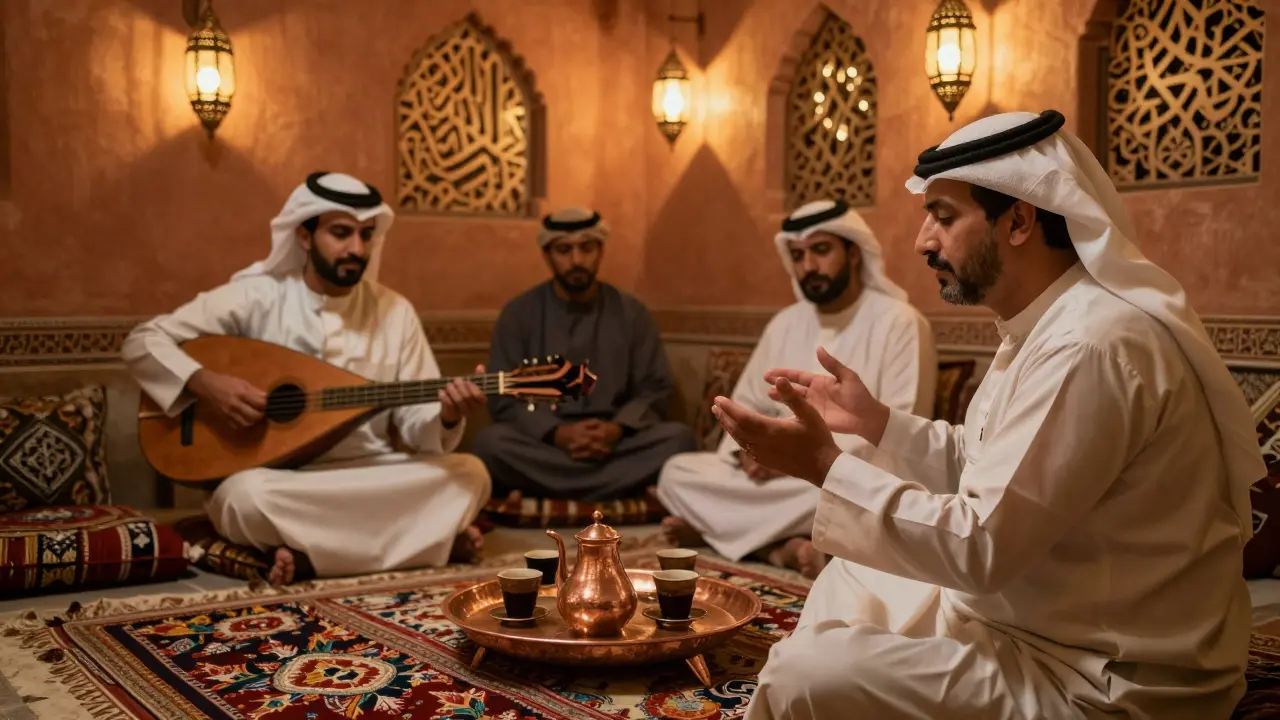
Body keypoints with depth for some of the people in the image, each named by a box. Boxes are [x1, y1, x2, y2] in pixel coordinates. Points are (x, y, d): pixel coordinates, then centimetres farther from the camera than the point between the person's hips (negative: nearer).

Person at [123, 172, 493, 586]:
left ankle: (312, 555, -20)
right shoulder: (256, 297, -3)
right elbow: (142, 342, -1)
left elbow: (415, 425, 0)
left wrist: (448, 417, -23)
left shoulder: (394, 311, 3)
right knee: (246, 495, -37)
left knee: (469, 474, -22)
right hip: (277, 479, -2)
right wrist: (203, 382, -19)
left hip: (367, 479, 2)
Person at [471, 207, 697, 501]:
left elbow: (655, 389, 5)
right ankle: (628, 489, -29)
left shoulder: (632, 312, 8)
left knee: (678, 437, -28)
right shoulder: (519, 313, 4)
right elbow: (504, 398, -1)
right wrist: (557, 433, -20)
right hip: (542, 440, -1)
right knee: (490, 441, -33)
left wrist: (617, 429, -16)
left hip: (614, 440, 2)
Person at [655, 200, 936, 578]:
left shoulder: (900, 323, -8)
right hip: (784, 473, 6)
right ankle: (787, 547, -27)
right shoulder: (785, 324, 12)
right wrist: (748, 448, -6)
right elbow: (747, 405, 18)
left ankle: (712, 527, -21)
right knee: (677, 474, -10)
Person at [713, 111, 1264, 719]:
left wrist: (823, 465, -21)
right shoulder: (1051, 324, 7)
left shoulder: (1093, 347, -26)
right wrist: (873, 420, 5)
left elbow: (981, 545, -26)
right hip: (1043, 625, 10)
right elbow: (988, 470, 12)